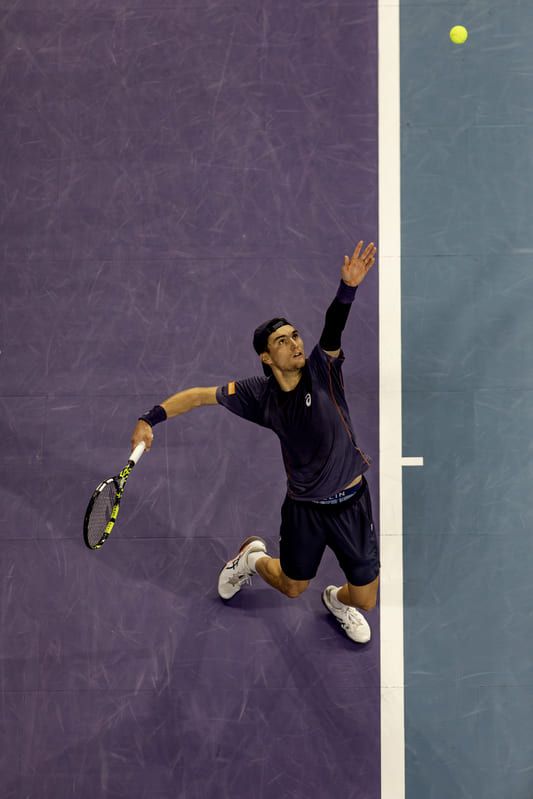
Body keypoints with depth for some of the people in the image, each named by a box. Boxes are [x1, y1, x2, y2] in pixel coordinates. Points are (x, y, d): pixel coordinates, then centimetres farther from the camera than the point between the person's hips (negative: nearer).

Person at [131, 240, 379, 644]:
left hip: (350, 502, 0)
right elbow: (201, 395, -3)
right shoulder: (260, 394, -9)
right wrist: (149, 420, -13)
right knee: (292, 588, 19)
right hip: (304, 507, 1)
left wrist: (348, 287, -52)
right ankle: (253, 556, 52)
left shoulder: (322, 370, -14)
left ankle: (338, 600, 45)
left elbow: (334, 328, -33)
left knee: (366, 599, 7)